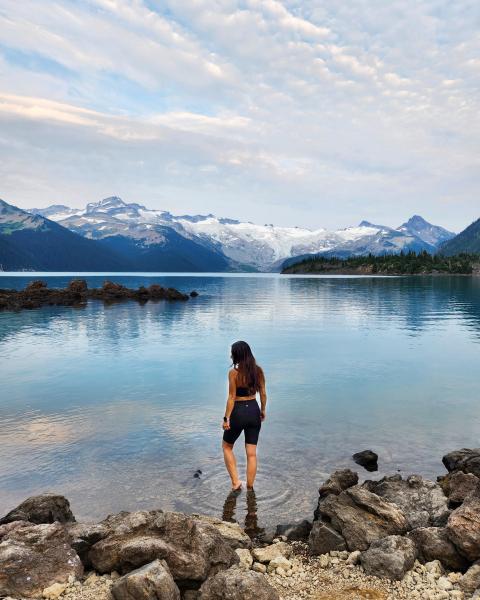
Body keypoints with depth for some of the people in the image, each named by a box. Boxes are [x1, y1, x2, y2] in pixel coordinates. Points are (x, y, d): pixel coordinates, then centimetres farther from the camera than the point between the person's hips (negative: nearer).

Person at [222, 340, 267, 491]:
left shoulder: (233, 372, -16)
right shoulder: (258, 370, -2)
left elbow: (232, 397, -15)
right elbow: (263, 394, 5)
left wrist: (226, 418, -8)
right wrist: (263, 411, 19)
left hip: (239, 412, -4)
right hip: (254, 411, 5)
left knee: (227, 447, 20)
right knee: (251, 453, 12)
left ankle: (235, 482, 14)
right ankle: (250, 488, 21)